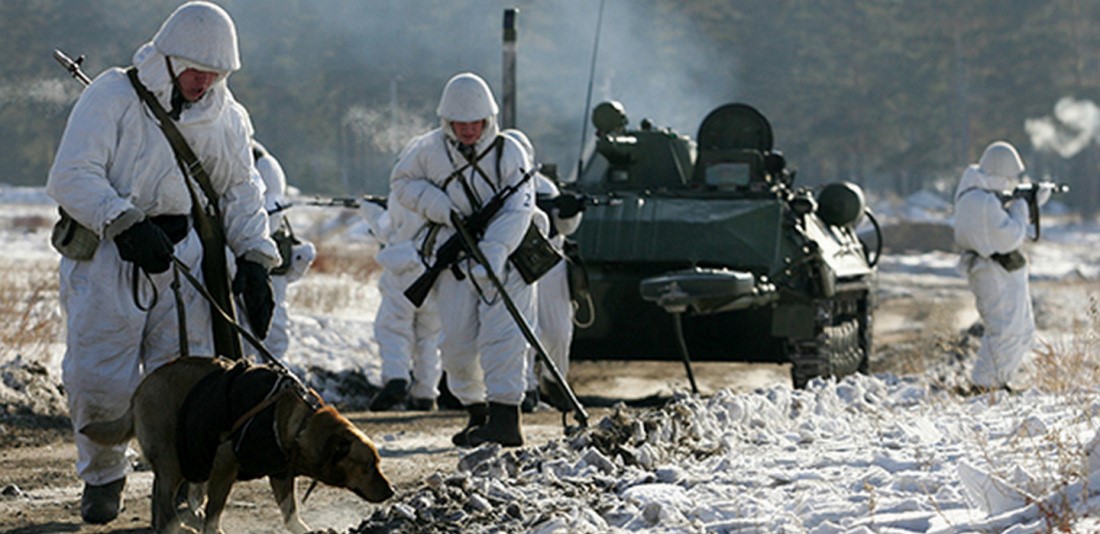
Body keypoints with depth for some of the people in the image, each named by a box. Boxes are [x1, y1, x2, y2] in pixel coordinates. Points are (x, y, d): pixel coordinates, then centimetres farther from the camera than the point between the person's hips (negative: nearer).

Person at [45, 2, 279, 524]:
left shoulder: (225, 117, 9)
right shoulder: (112, 95, -7)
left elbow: (239, 192, 19)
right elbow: (72, 177, -13)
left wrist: (254, 256, 4)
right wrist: (124, 224, -26)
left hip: (182, 254, 3)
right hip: (107, 254, -3)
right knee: (98, 379, -5)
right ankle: (102, 476, 20)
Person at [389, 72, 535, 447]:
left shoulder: (508, 152, -7)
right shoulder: (429, 150, 0)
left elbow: (518, 209, -16)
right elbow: (402, 183, 13)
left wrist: (494, 251, -31)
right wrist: (441, 208, -6)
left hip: (504, 258, -3)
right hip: (453, 259, 3)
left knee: (500, 334, -15)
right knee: (457, 341, 3)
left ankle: (505, 418, -20)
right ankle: (476, 412, 19)